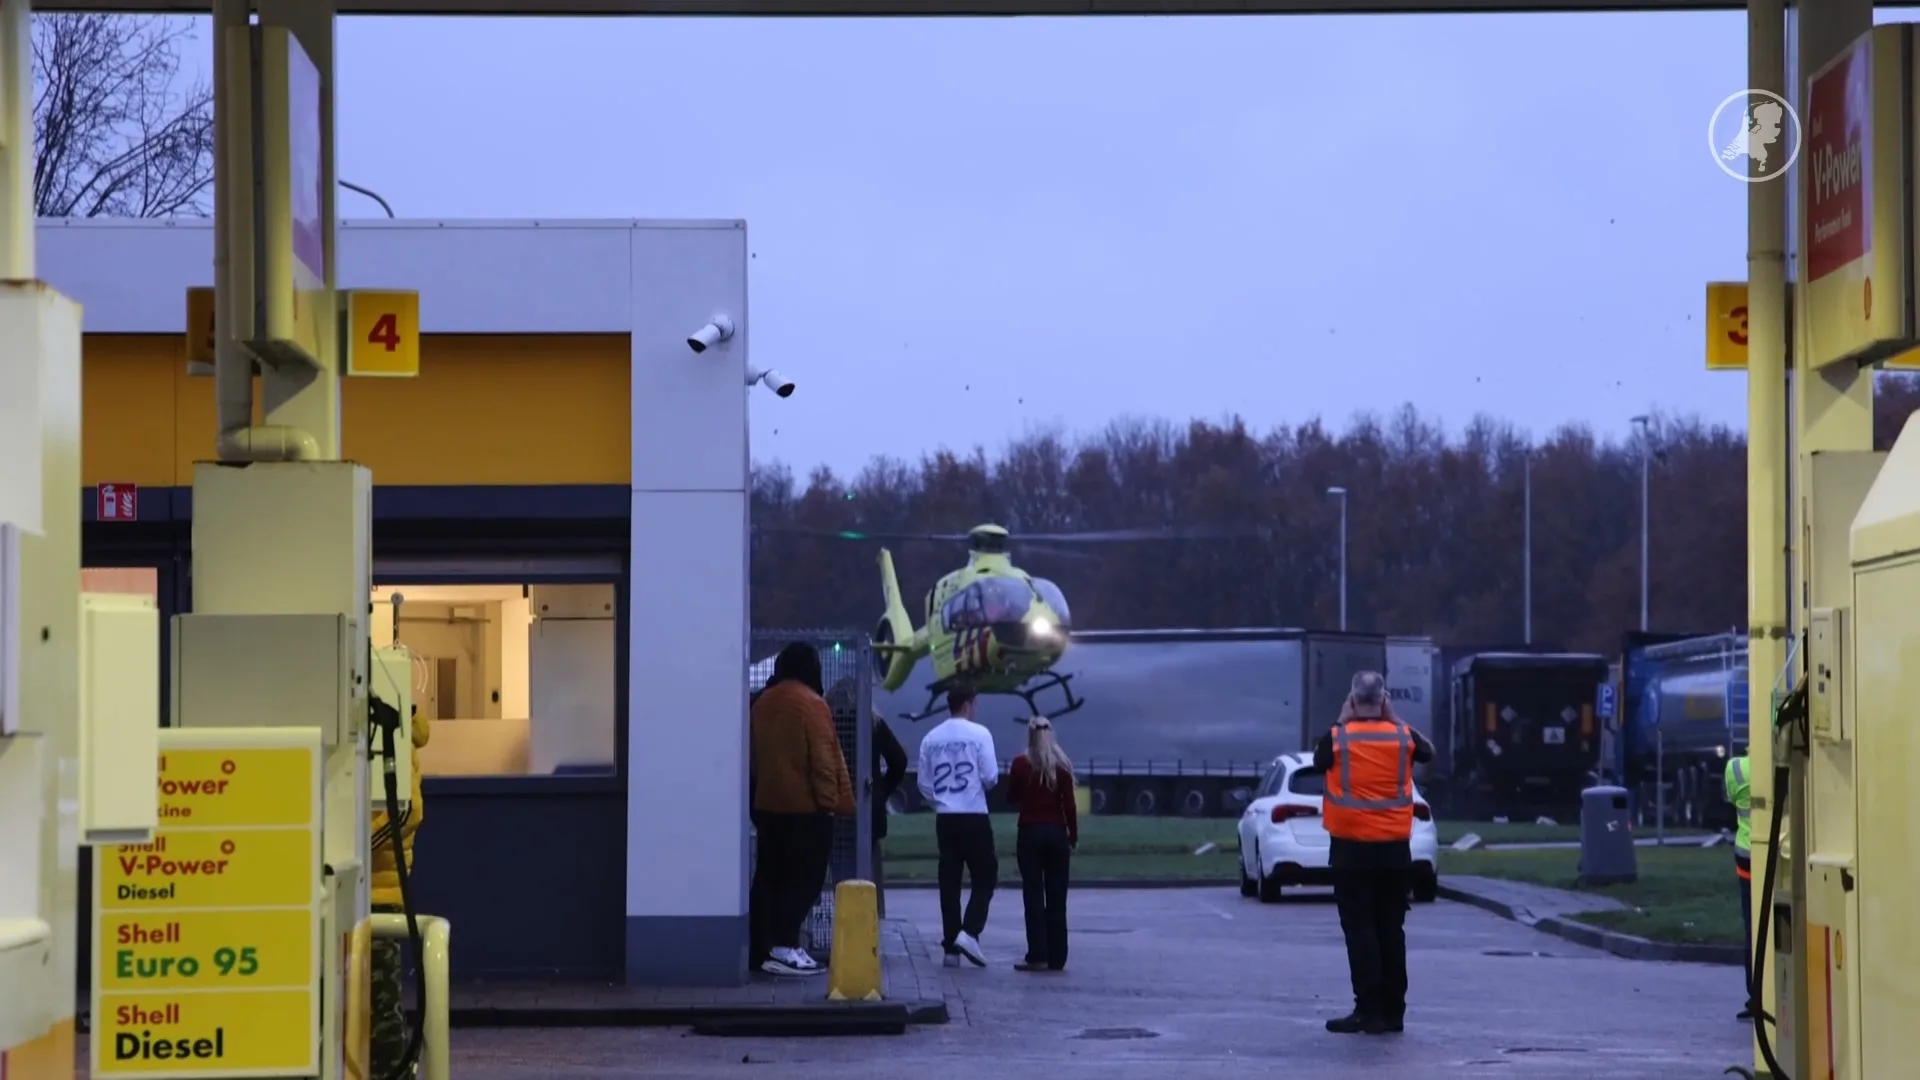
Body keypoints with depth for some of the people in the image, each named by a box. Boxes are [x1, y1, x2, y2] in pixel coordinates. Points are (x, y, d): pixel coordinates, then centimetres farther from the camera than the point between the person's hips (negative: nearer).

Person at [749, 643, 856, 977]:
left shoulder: (762, 703, 11)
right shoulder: (810, 703, -11)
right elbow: (822, 758, -15)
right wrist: (830, 800, -10)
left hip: (767, 803, 7)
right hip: (804, 805, -7)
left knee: (769, 876, 9)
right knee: (804, 877, -5)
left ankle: (761, 948, 8)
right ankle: (783, 948, -15)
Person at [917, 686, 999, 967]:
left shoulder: (931, 739, 5)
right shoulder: (978, 734, -6)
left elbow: (924, 783, 7)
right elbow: (990, 777, -8)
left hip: (945, 818, 4)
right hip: (974, 817, -4)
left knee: (949, 882, 7)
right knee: (985, 878, 4)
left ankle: (951, 946, 6)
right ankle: (969, 933, -14)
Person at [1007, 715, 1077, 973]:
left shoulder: (1021, 764, -5)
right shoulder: (1063, 765, -2)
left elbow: (1011, 797, 4)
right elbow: (1069, 805, -2)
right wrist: (1073, 837, 5)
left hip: (1030, 833, -2)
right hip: (1057, 833, 2)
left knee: (1033, 896, 1)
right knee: (1056, 898, 6)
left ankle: (1037, 956, -5)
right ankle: (1057, 958, 6)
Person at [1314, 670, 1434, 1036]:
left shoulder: (1338, 738, -9)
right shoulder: (1402, 736, -1)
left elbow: (1319, 759, 13)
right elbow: (1427, 752, 21)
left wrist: (1342, 721, 15)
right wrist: (1392, 720, 17)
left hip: (1351, 849, -3)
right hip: (1394, 848, 3)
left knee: (1360, 931, -1)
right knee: (1391, 930, 10)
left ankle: (1369, 1011, -5)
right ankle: (1393, 1012, 12)